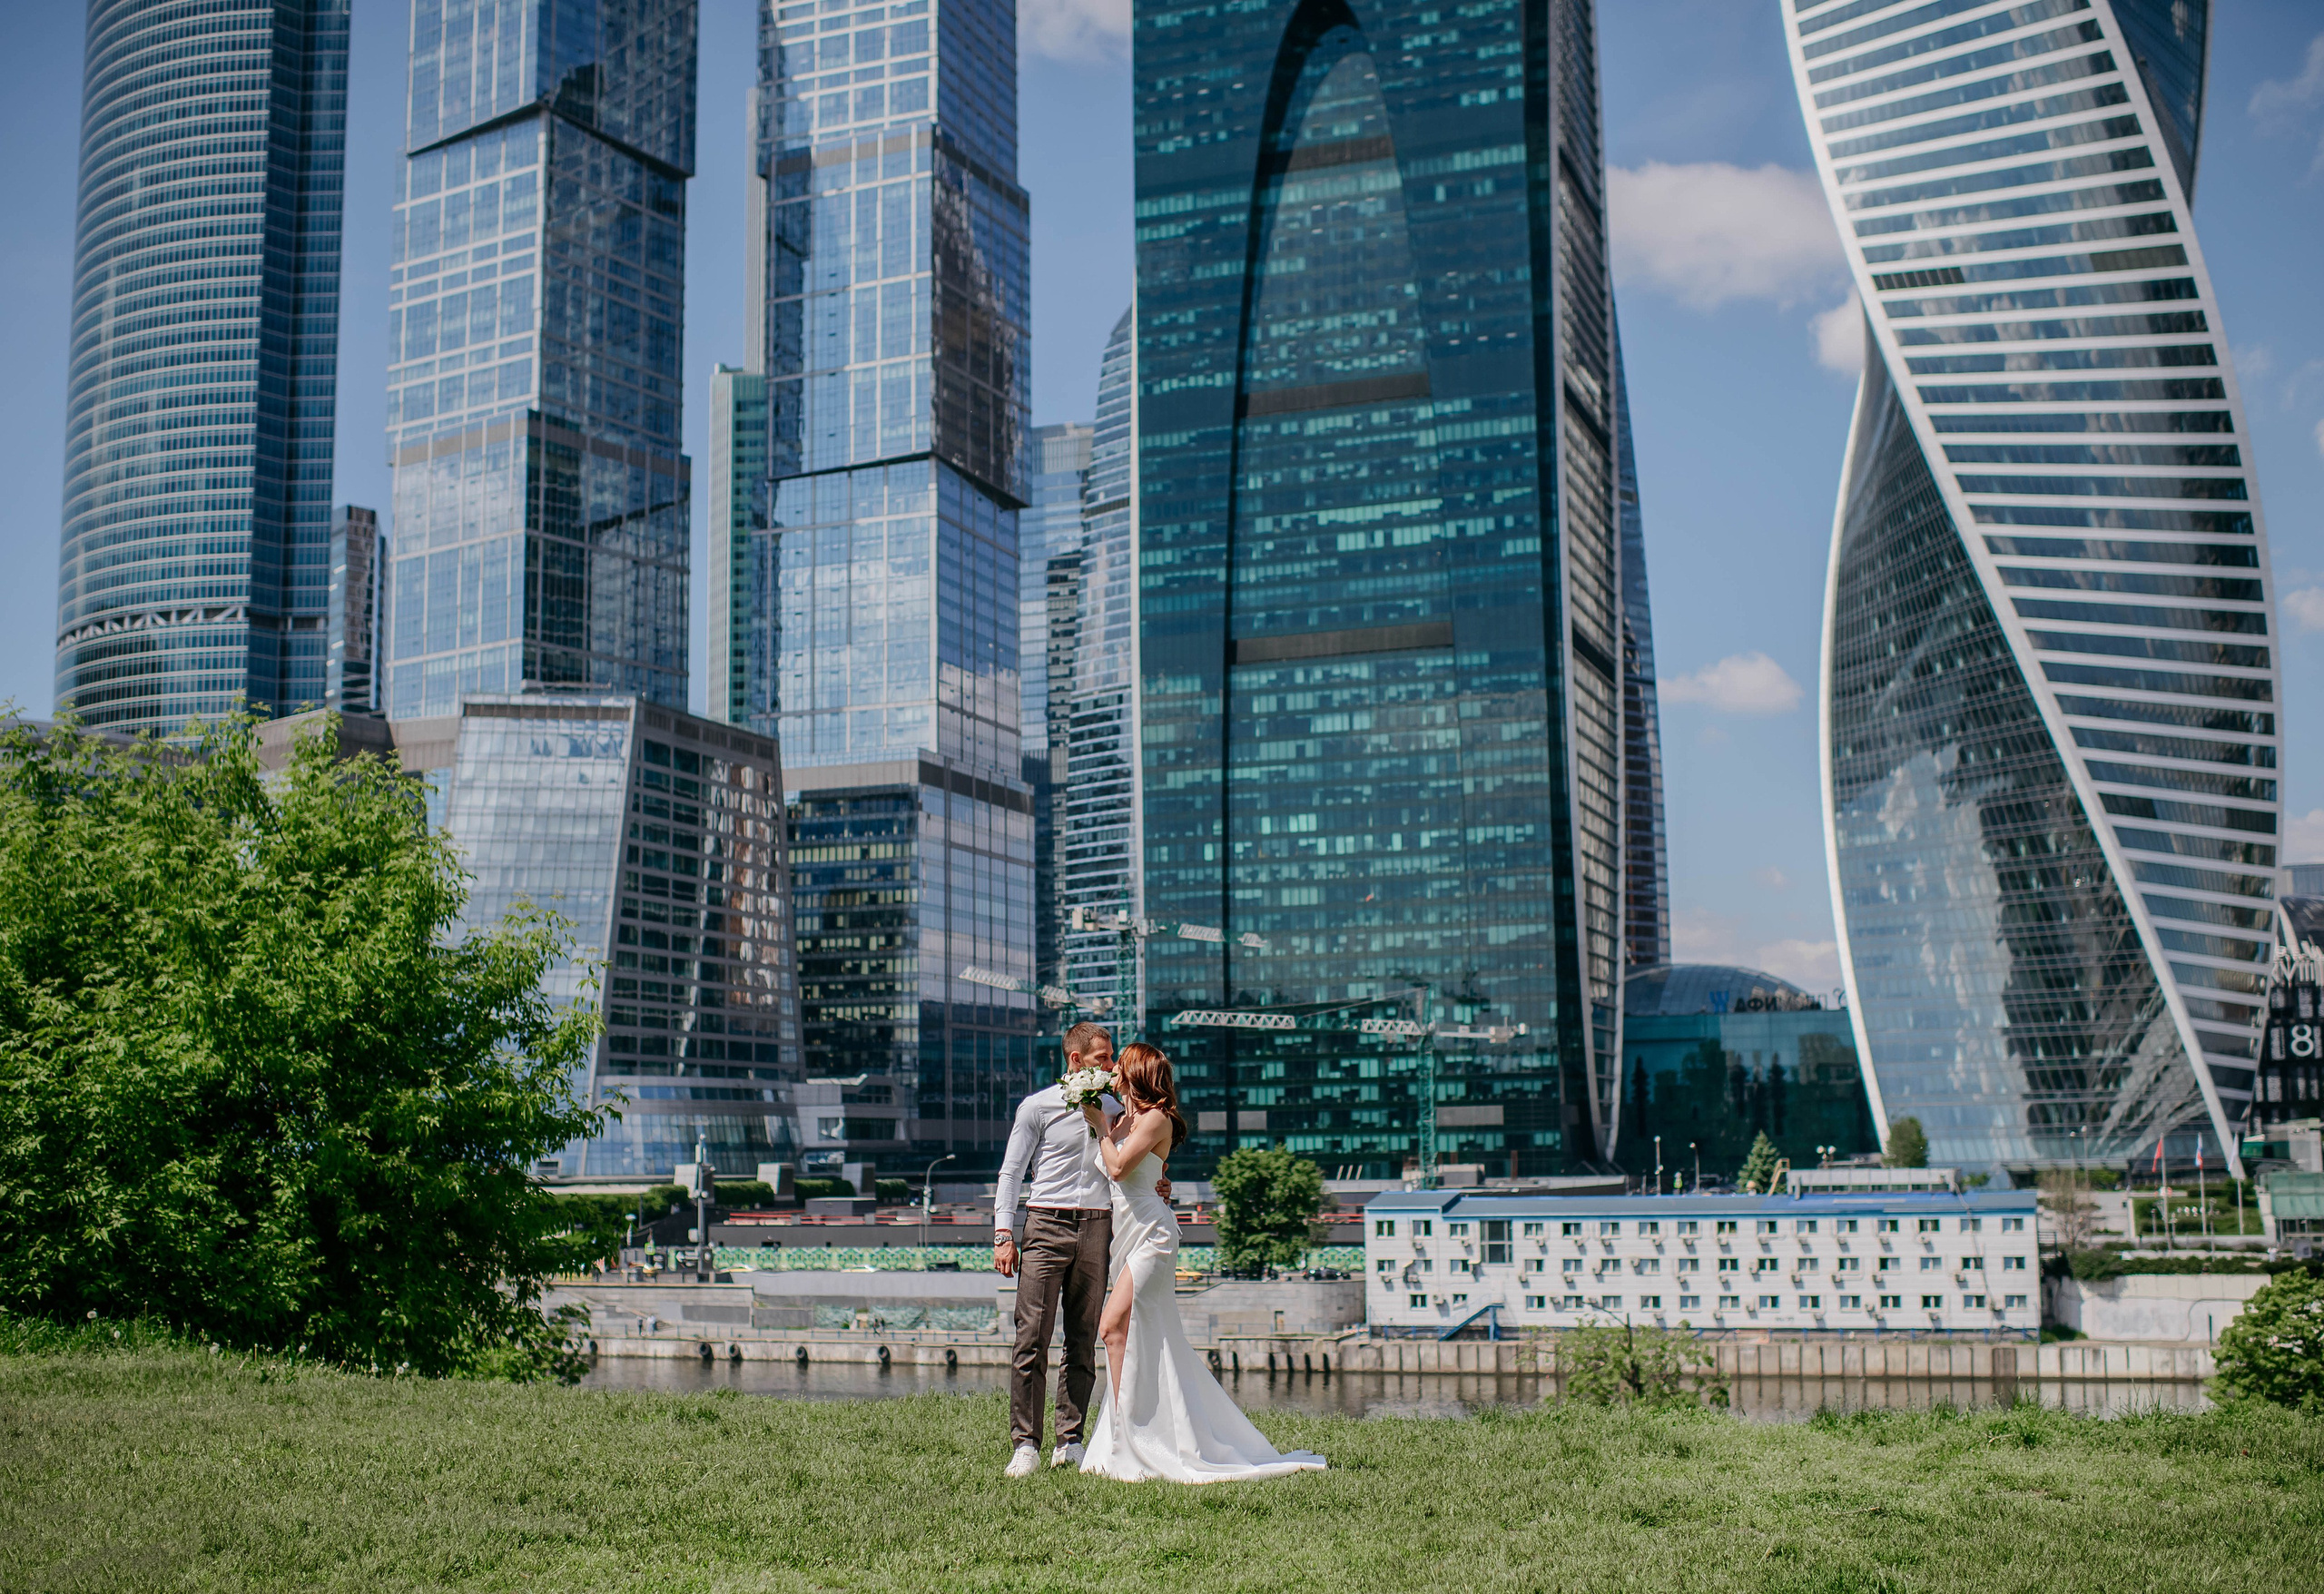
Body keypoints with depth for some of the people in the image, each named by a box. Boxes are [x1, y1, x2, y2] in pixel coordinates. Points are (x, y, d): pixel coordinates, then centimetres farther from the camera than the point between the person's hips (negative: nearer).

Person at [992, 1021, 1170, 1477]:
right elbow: (1011, 1173, 2)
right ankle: (1025, 1444, -6)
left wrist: (1155, 1189, 3)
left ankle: (1070, 1443, 11)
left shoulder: (1112, 1109, 15)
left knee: (1083, 1342, 5)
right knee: (1032, 1339, -10)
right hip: (1047, 1226, -4)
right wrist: (1003, 1235, -7)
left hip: (1096, 1229, 4)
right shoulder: (1038, 1107, 2)